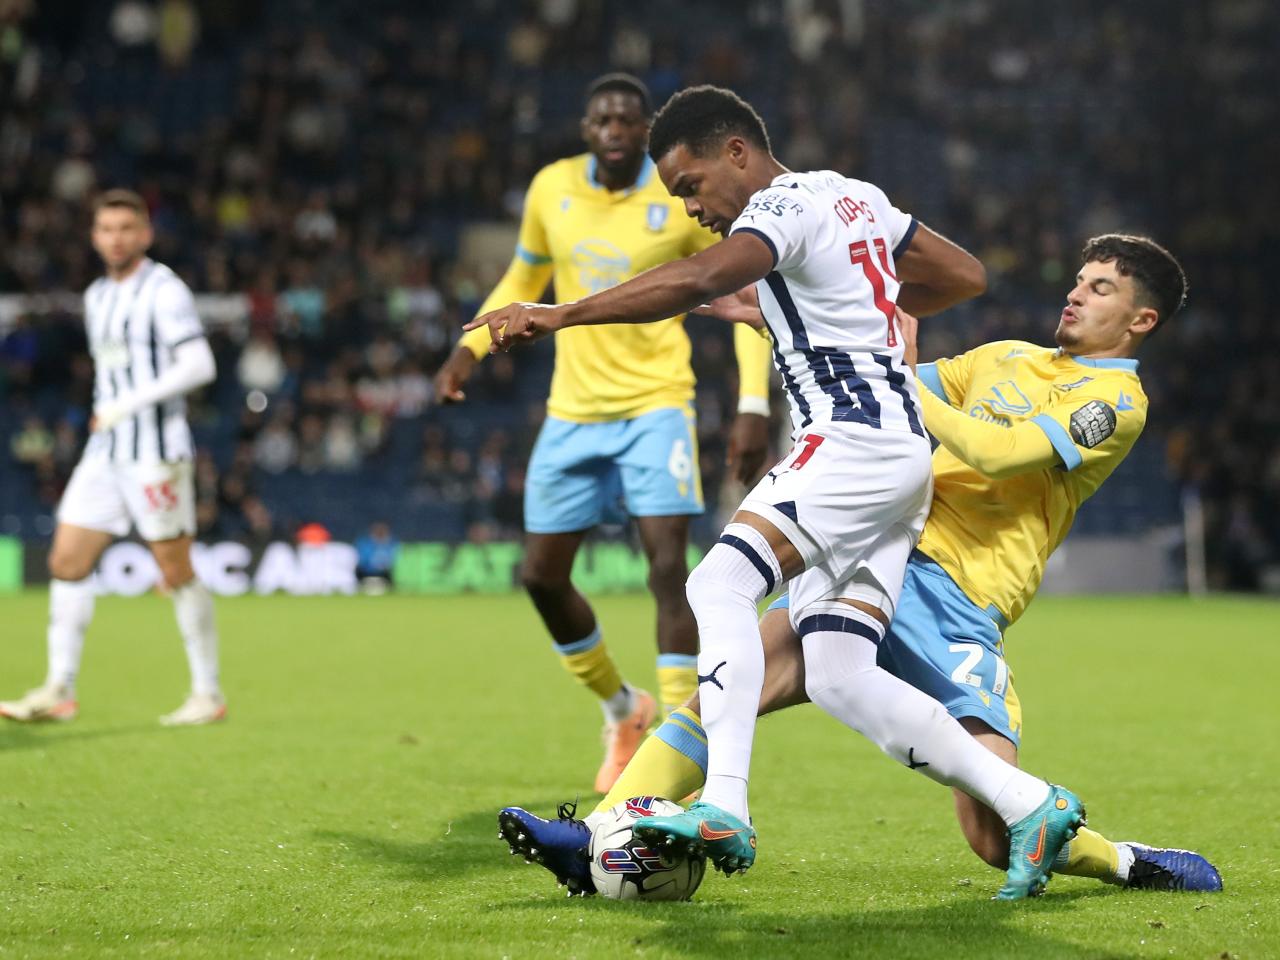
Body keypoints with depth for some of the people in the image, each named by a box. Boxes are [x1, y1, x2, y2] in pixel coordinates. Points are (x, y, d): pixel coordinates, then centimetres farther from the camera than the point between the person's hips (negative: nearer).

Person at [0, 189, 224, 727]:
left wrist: (126, 405, -20)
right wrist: (105, 414, 14)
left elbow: (199, 365, -19)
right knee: (67, 561, 1)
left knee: (176, 573, -4)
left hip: (157, 453, -8)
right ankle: (59, 691, 5)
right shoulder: (97, 298, 16)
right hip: (105, 454, 8)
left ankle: (209, 694, 6)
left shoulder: (163, 290, -9)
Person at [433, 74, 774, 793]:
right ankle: (622, 709, 29)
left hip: (655, 404, -4)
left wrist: (754, 408, -14)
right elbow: (524, 279, 18)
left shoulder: (686, 201, -10)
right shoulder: (552, 188, 1)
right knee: (542, 575, 5)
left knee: (669, 566, -17)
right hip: (573, 409, 4)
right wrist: (471, 348, 5)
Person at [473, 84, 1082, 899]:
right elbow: (967, 276, 30)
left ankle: (724, 810, -32)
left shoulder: (784, 207, -6)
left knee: (720, 585, -20)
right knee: (838, 676, 2)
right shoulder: (855, 196, 21)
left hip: (854, 438, -10)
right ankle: (1030, 806, 3)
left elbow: (696, 282, -26)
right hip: (901, 448, 10)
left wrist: (555, 317, -28)